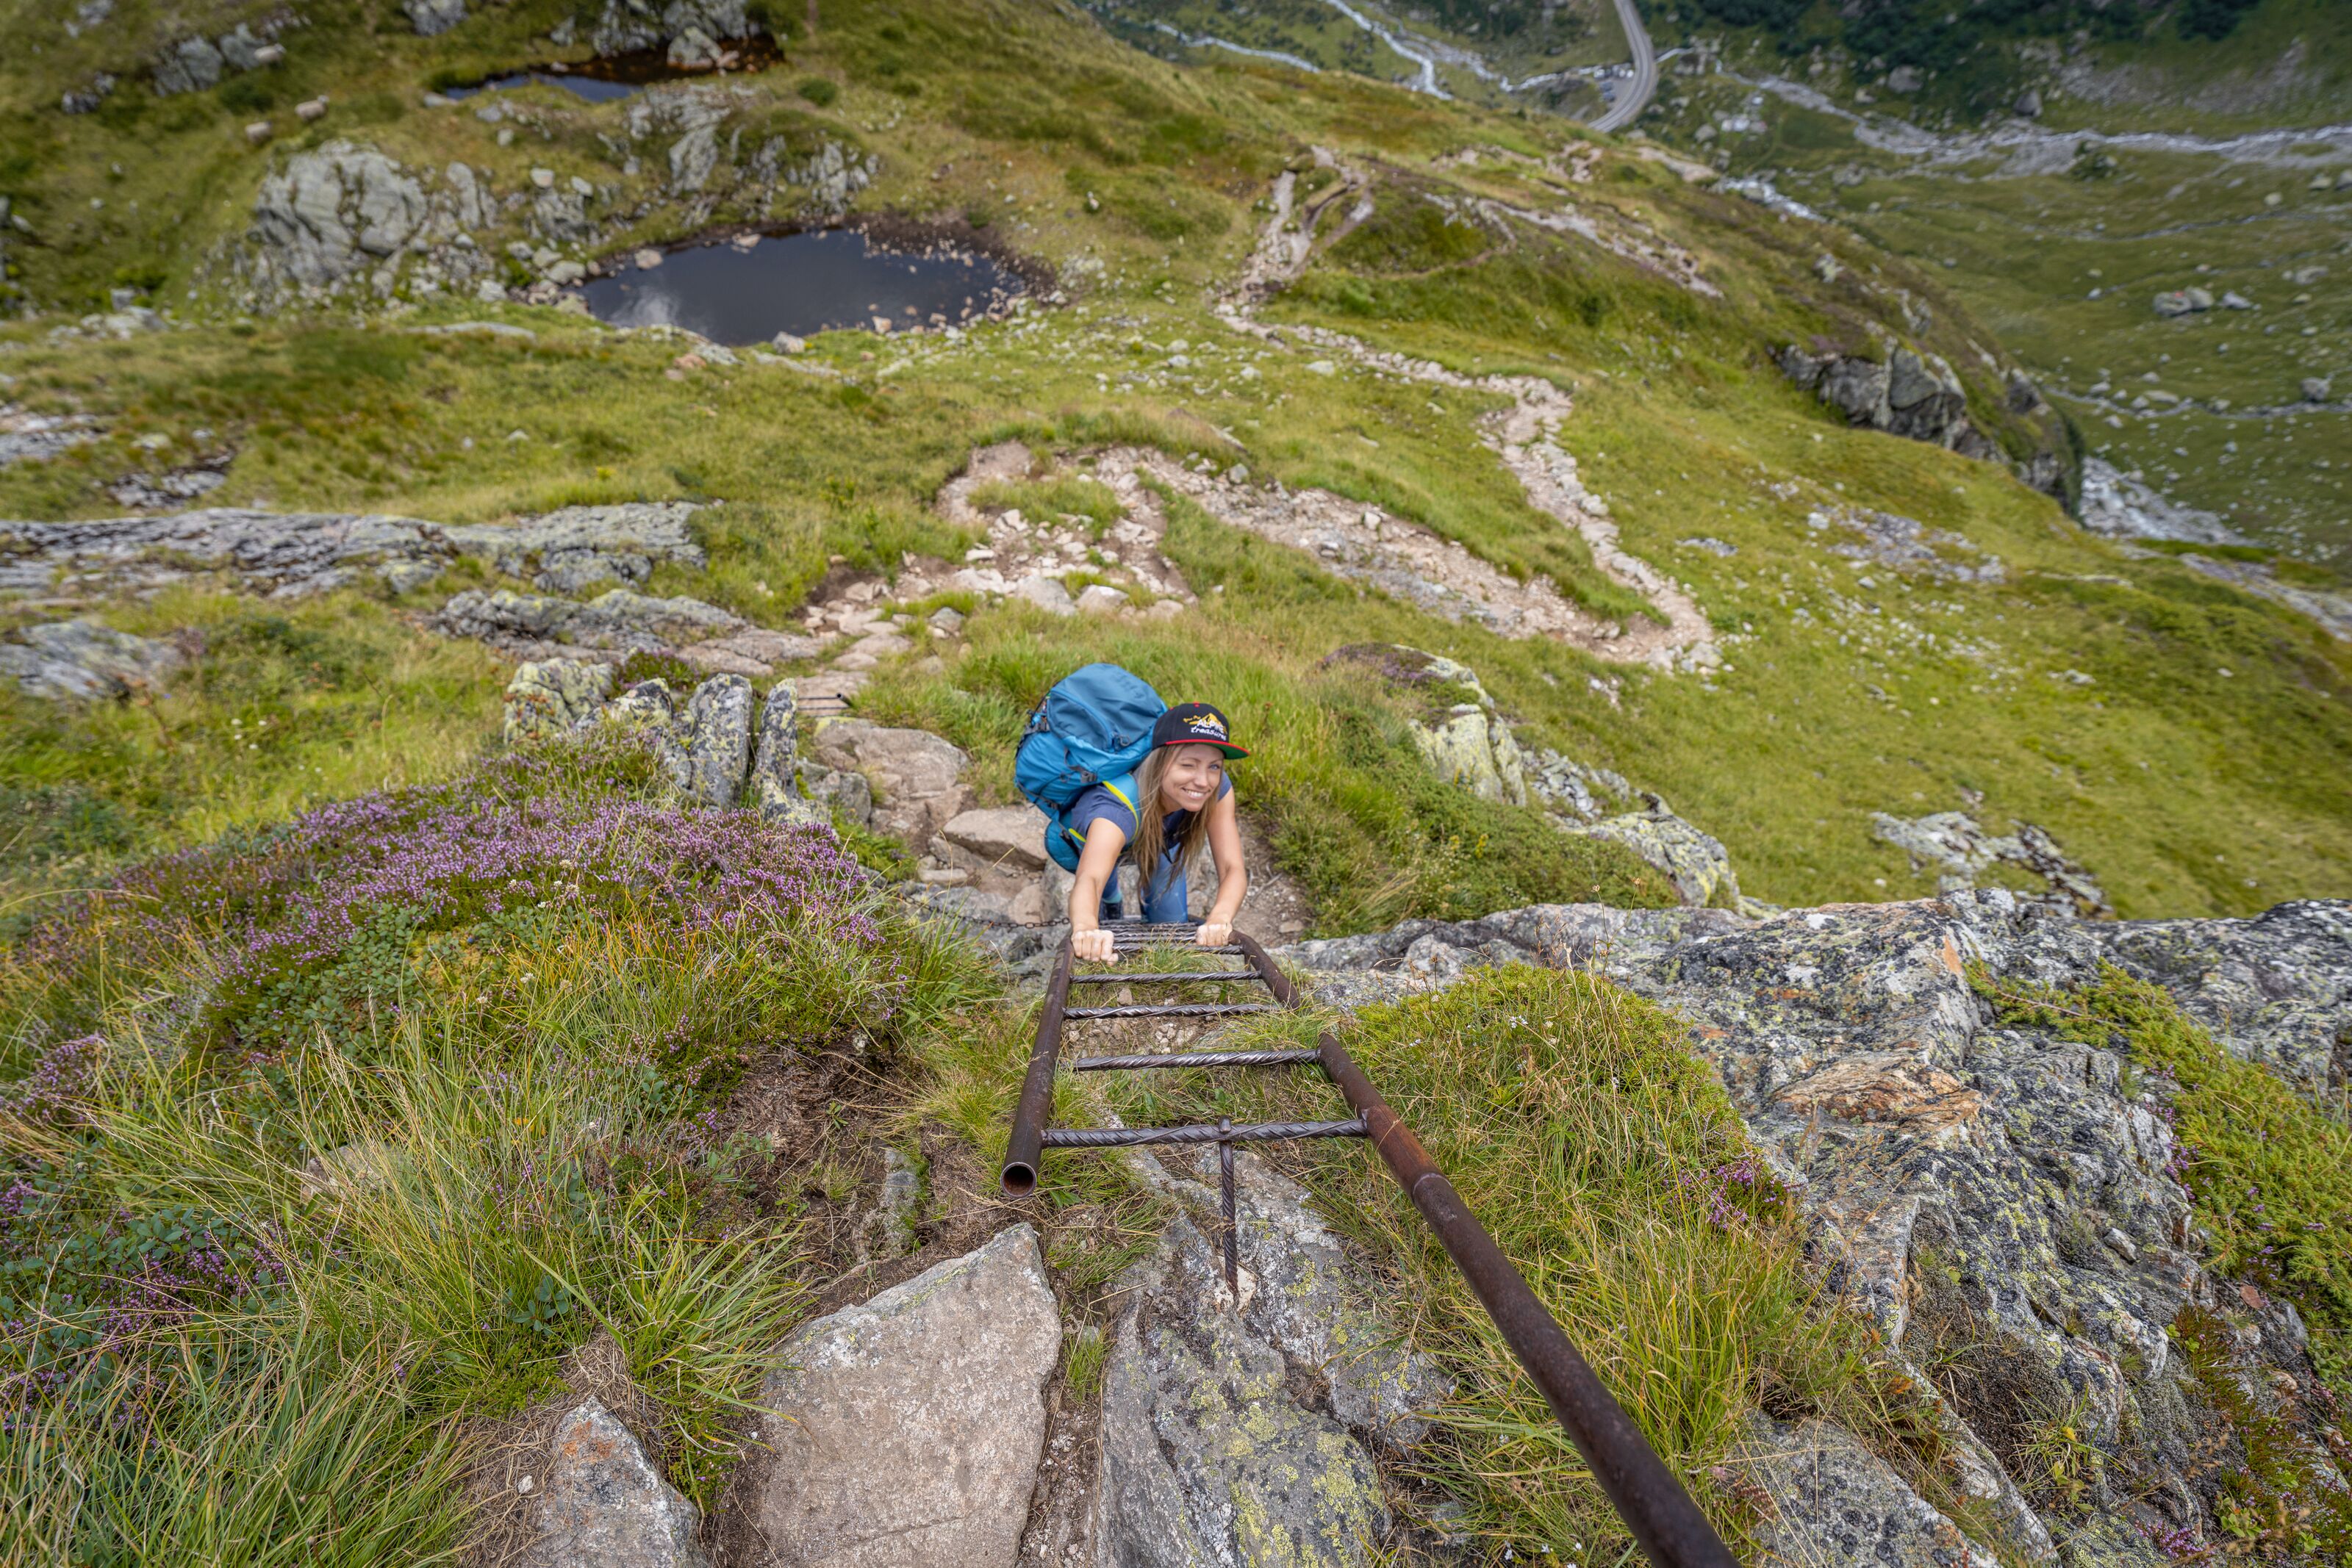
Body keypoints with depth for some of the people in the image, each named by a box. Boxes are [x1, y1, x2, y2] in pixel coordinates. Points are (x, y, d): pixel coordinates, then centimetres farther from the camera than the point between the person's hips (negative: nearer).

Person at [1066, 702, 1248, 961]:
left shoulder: (1218, 791, -37)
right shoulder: (1117, 808, -51)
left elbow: (1233, 868, -43)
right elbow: (1089, 879, -67)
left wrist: (1220, 917, -65)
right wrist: (1086, 928, -90)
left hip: (1161, 838, 1)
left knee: (1171, 928, -2)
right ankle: (1109, 902, 16)